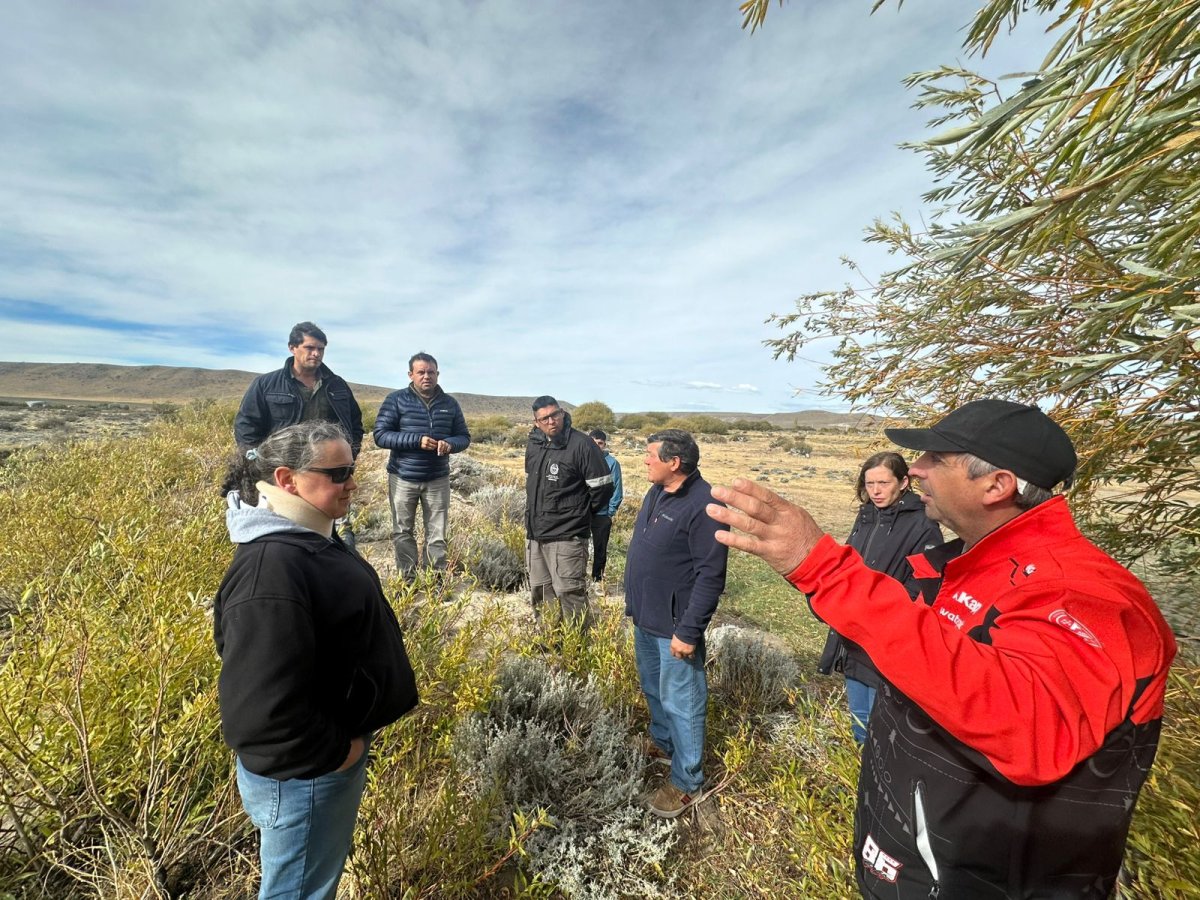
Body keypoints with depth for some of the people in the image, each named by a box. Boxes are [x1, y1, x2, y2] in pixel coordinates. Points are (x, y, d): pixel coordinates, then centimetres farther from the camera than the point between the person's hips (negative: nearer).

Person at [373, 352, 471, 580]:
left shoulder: (450, 403, 4)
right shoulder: (396, 400, -4)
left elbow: (464, 437, 7)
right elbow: (380, 435, -9)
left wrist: (450, 444, -16)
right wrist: (416, 440, -21)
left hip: (438, 479, 2)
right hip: (403, 478, -1)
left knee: (437, 535, 6)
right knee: (403, 532, 9)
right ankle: (407, 580, 24)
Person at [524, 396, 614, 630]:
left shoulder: (581, 445, -15)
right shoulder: (533, 444, 7)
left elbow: (603, 488, -12)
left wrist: (578, 514, 0)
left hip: (566, 537, -7)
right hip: (534, 534, 8)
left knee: (570, 596, -4)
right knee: (539, 594, 18)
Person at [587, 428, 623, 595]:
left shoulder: (612, 462, -7)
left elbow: (617, 489, -5)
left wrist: (611, 511, -8)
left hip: (602, 514, -2)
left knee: (600, 549, 11)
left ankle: (598, 579, 28)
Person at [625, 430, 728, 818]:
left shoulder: (703, 505, -24)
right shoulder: (656, 492, 3)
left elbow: (711, 576, -23)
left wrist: (688, 631, -22)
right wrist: (635, 604, 17)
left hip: (675, 626, -8)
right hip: (645, 618, 9)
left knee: (681, 702, 9)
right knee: (653, 689, 26)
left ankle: (687, 782, 30)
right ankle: (662, 743, 50)